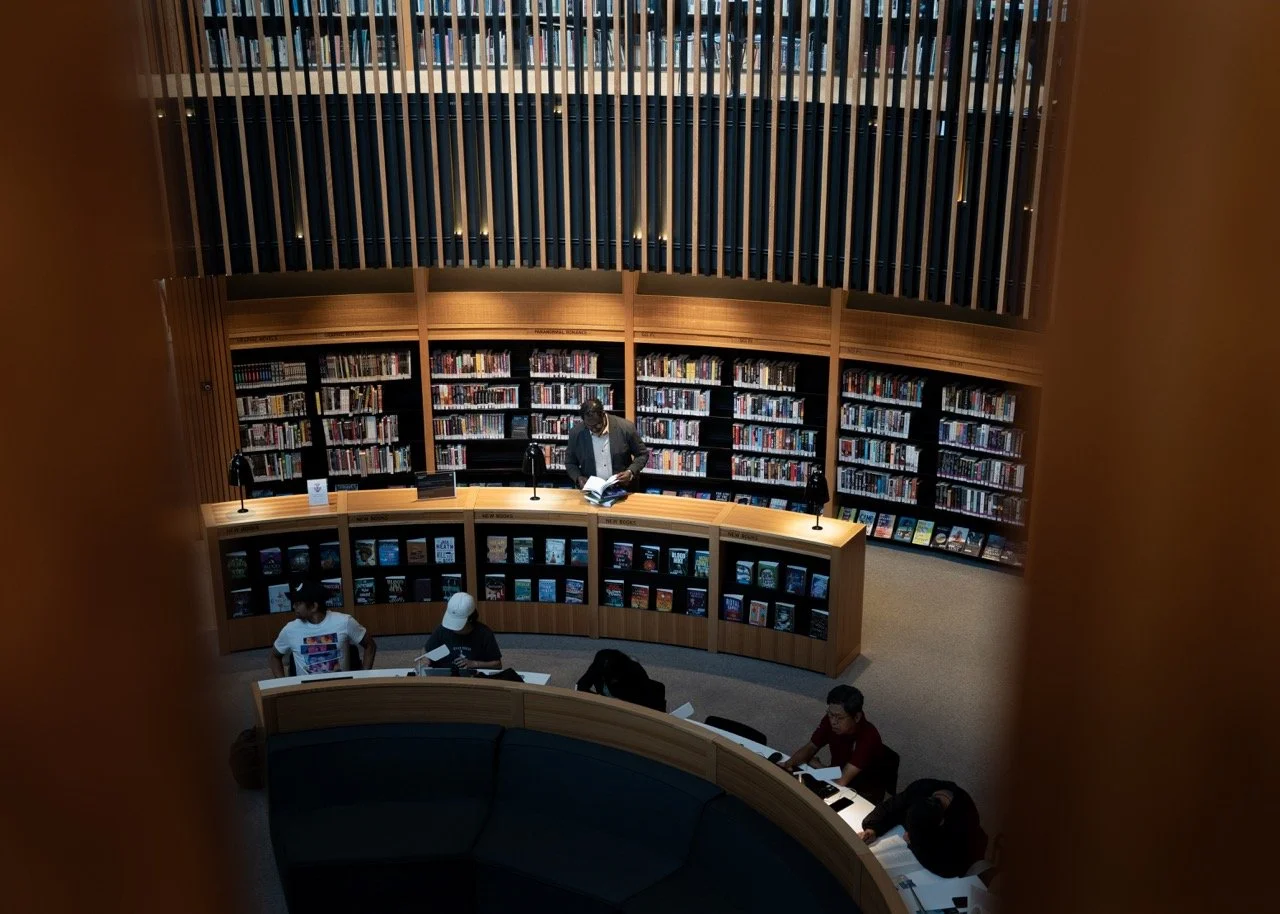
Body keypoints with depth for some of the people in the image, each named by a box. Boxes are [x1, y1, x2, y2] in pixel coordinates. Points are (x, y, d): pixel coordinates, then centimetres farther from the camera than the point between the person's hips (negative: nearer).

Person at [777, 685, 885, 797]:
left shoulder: (868, 736, -32)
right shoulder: (831, 720, -14)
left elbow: (842, 780, -36)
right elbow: (810, 747, -4)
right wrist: (789, 763, -22)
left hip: (864, 793, -6)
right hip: (836, 778, 6)